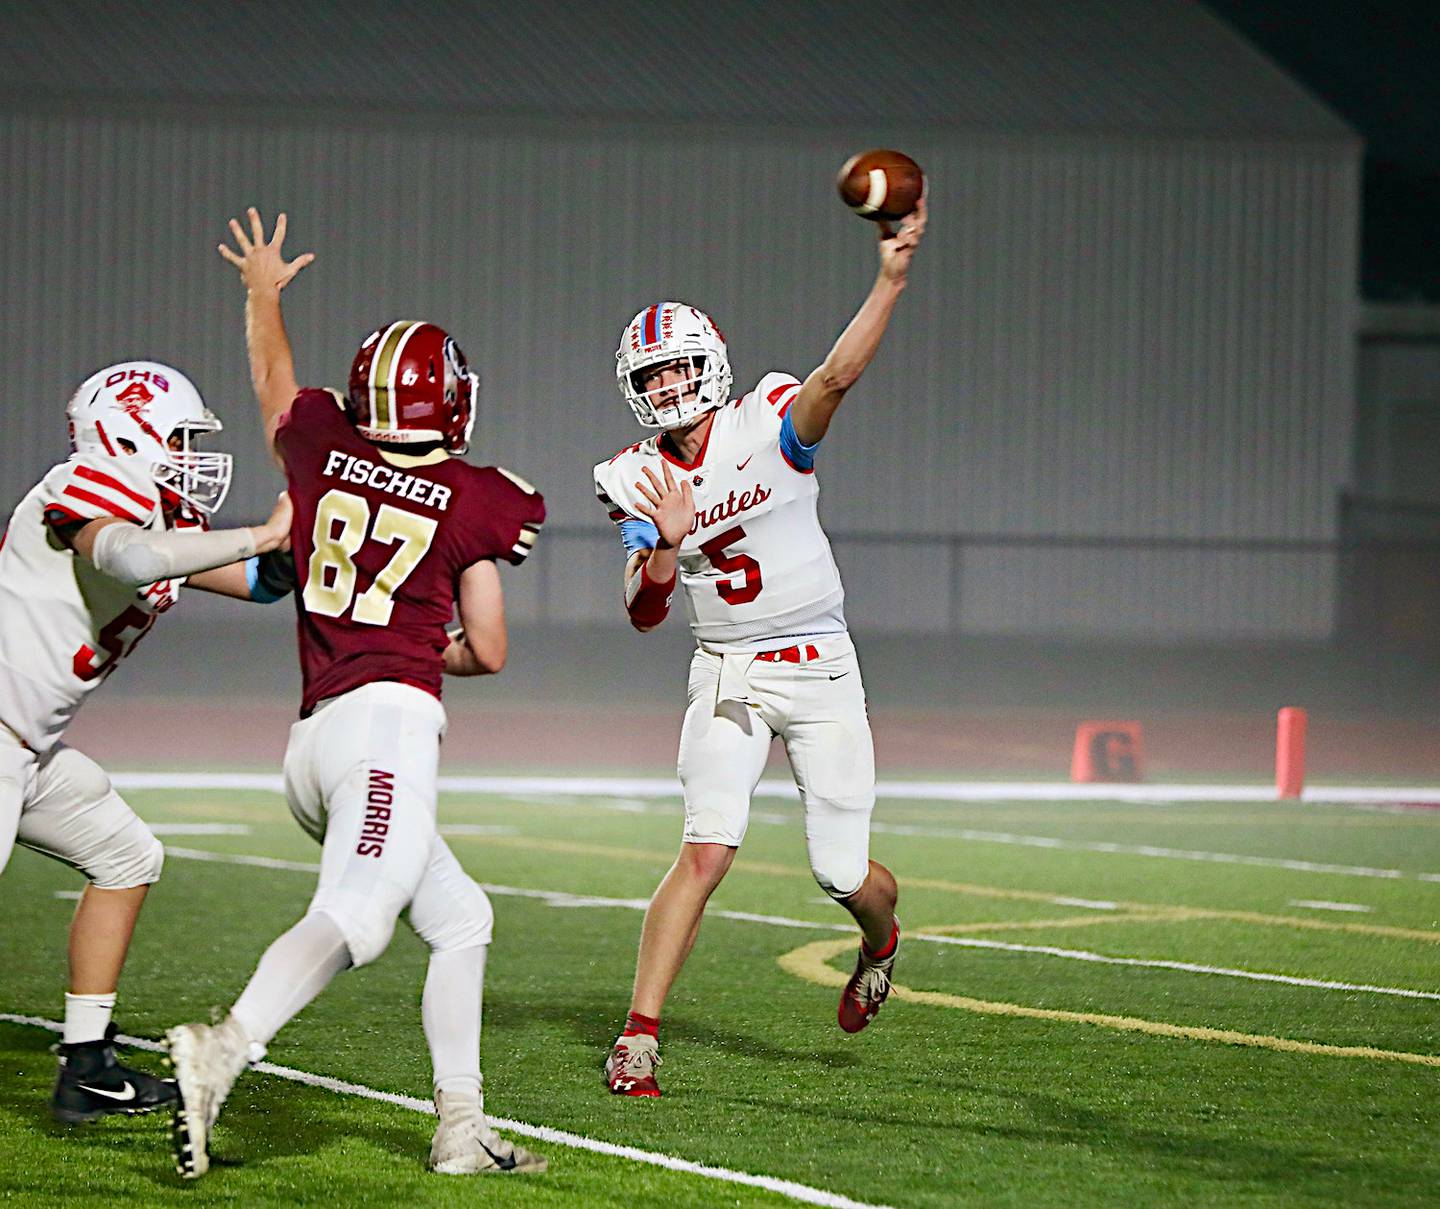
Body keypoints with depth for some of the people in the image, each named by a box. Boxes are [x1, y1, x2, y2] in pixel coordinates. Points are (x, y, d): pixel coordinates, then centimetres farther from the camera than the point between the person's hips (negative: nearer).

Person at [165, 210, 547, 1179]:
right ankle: (226, 1049, -45)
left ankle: (462, 1127, 11)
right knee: (354, 920, -22)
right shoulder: (474, 500, 5)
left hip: (315, 740, 7)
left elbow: (275, 384, 38)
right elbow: (488, 652, 8)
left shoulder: (322, 448, 15)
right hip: (391, 721, -7)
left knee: (460, 920, 17)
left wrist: (264, 293, 56)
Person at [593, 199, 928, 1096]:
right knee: (708, 850, -16)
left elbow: (837, 376, -29)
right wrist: (664, 550, -27)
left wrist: (890, 280, -44)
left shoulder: (767, 428, -9)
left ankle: (881, 942, 39)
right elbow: (644, 614, -6)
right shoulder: (640, 481, 0)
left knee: (843, 872, 2)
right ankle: (641, 1032, -14)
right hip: (727, 677, 2)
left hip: (821, 670, -1)